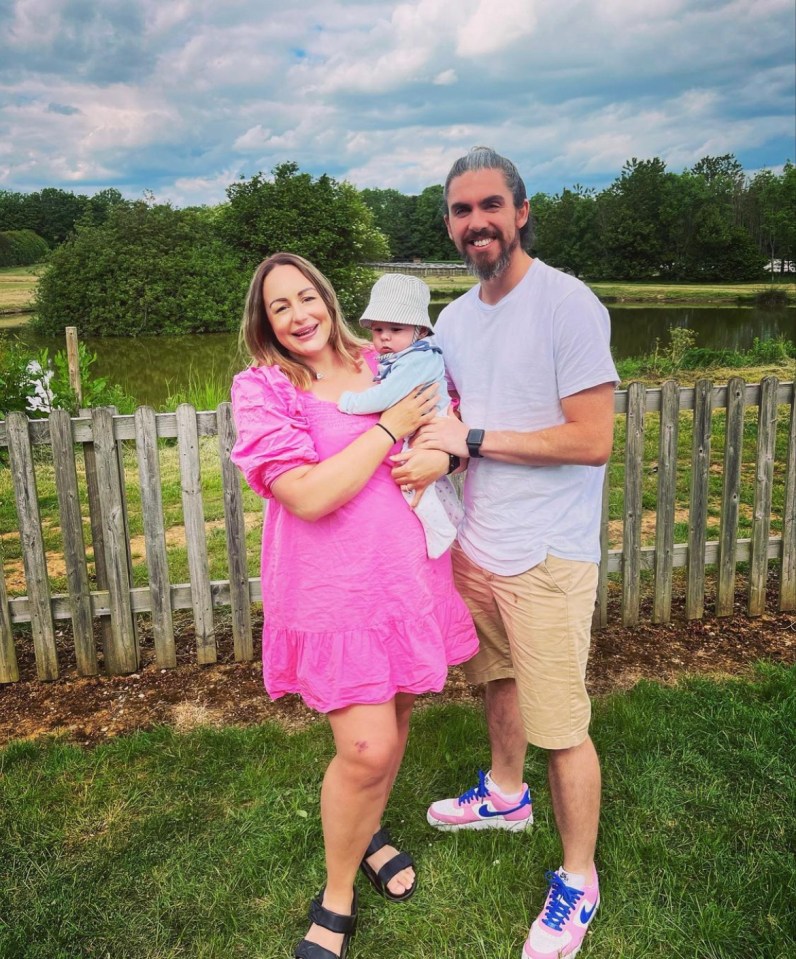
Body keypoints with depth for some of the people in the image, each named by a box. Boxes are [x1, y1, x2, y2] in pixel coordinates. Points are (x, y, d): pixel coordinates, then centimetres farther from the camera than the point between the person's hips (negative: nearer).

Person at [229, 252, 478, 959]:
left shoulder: (379, 366, 6)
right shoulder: (261, 388, -8)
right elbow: (310, 495, -20)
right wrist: (389, 427, -14)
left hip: (409, 573, 5)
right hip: (335, 589, -5)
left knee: (393, 718, 18)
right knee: (367, 749, -7)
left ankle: (370, 832, 47)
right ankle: (336, 897, 22)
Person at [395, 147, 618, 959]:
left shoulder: (566, 305, -15)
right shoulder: (454, 319, 8)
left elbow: (592, 440, -20)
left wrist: (471, 440, -18)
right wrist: (433, 457, -5)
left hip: (547, 555, -7)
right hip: (476, 545, 7)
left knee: (561, 727, 1)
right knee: (498, 679, 24)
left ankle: (577, 883, 23)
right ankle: (505, 794, 50)